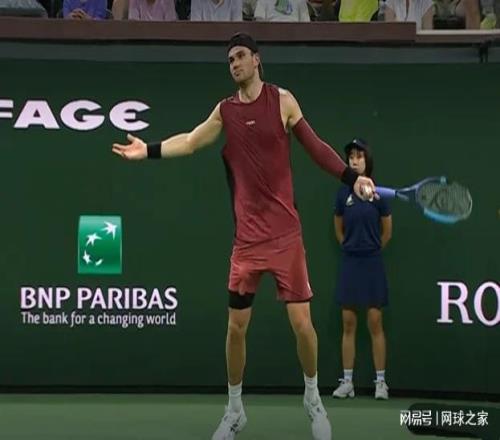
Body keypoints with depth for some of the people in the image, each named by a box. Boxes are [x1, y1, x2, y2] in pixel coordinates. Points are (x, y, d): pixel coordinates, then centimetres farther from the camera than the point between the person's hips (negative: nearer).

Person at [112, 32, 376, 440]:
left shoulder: (282, 100, -1)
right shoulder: (225, 110, 6)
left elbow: (316, 146, -2)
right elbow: (190, 142, 13)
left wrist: (352, 177, -11)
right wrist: (150, 149, 2)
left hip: (285, 234, -2)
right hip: (247, 237, 3)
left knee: (301, 323, -4)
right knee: (236, 326, 6)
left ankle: (313, 399, 20)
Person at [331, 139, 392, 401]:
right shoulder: (343, 193, 2)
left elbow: (387, 232, 6)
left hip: (372, 265, -2)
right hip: (349, 264, 2)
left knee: (375, 323, -1)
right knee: (348, 323, 3)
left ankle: (381, 382, 5)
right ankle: (347, 382, 8)